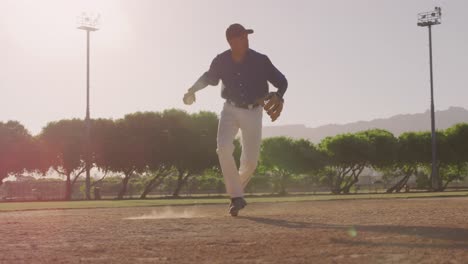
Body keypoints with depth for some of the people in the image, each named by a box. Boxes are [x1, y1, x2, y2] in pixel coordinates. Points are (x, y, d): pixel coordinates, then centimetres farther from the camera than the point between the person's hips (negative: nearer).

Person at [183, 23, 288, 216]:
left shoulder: (260, 61, -13)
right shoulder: (221, 61, -8)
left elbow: (281, 81, -9)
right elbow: (208, 78, 10)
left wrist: (279, 97, -30)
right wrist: (192, 90, -6)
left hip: (253, 112, -1)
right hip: (231, 110, 1)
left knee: (251, 160, -1)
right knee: (224, 148, -22)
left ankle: (236, 191, 29)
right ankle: (237, 197, -12)